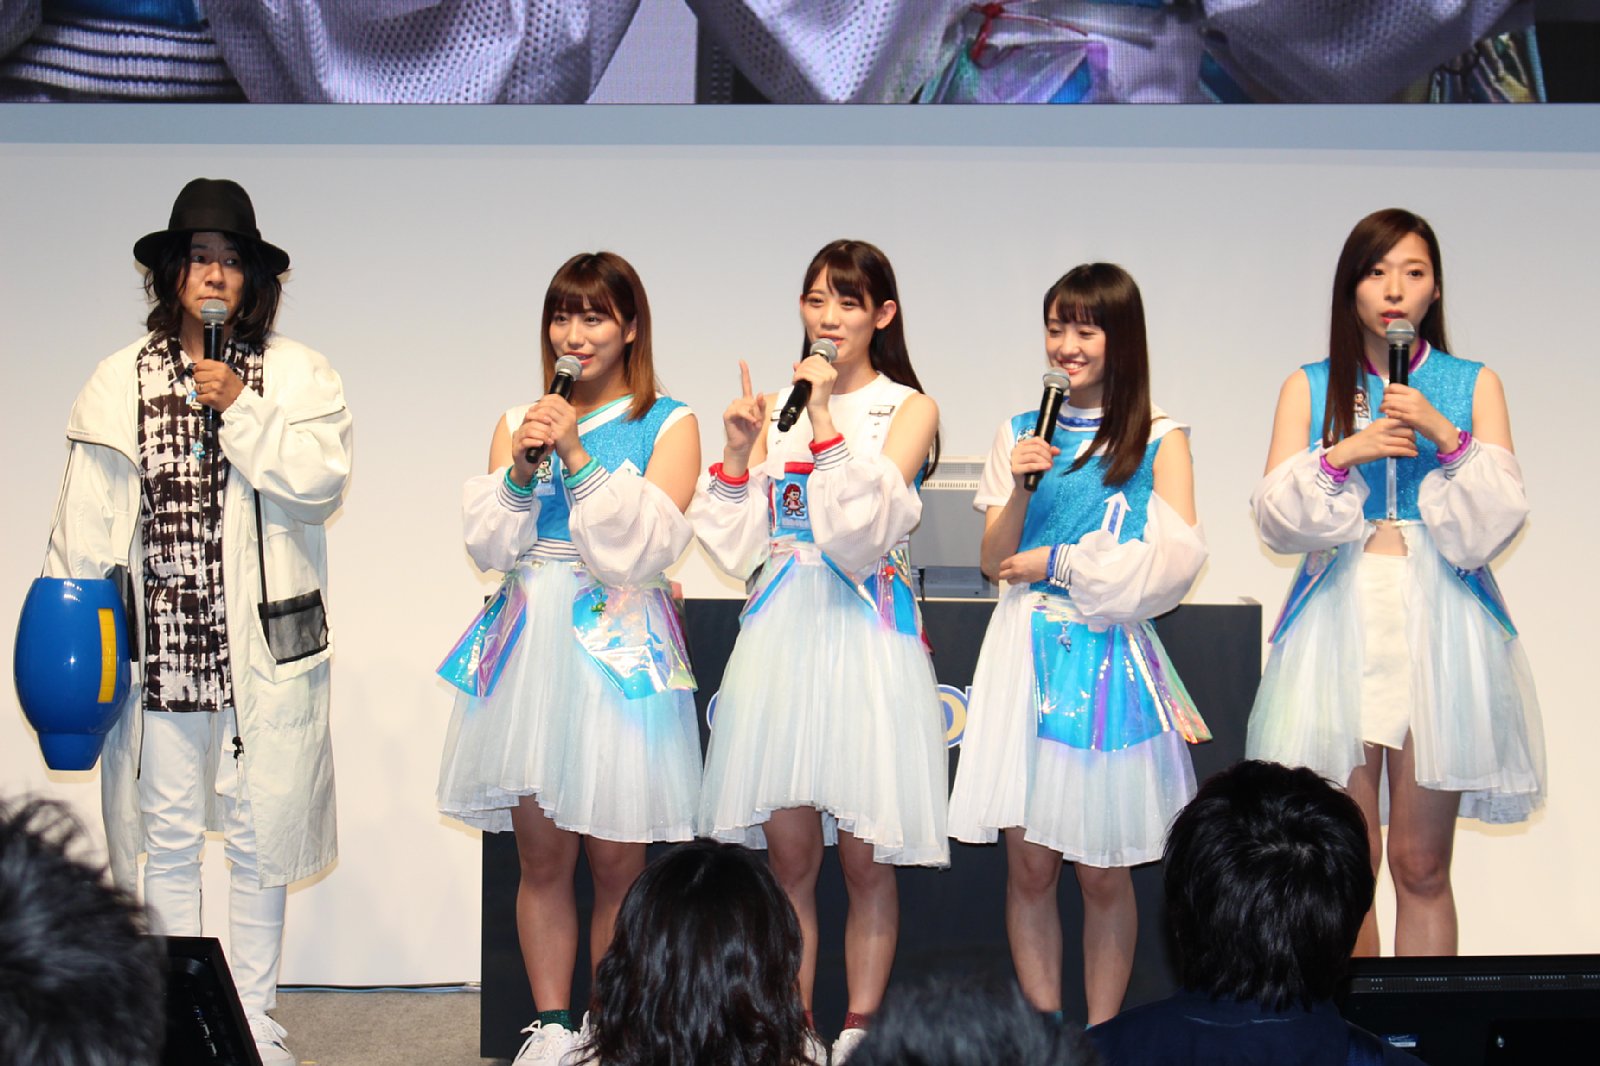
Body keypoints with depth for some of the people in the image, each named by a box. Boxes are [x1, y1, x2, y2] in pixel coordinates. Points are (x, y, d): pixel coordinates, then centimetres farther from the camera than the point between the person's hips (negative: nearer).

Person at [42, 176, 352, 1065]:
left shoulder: (297, 375, 4)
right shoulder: (121, 381, 7)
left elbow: (322, 483, -10)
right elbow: (84, 523, 6)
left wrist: (239, 409, -13)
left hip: (266, 645, -1)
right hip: (160, 642, 1)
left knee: (258, 840, 5)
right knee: (166, 841, 8)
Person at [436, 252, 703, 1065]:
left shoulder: (669, 425, 4)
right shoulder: (519, 422, 13)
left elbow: (646, 546, -8)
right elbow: (488, 545, 6)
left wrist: (579, 457, -13)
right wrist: (522, 469, -9)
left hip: (621, 647, -3)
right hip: (533, 644, 3)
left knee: (617, 862, -2)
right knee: (542, 854, 3)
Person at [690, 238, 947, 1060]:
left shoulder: (908, 409, 2)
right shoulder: (780, 406, 13)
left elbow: (867, 526, -14)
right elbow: (739, 546, 10)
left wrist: (826, 421, -16)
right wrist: (738, 453, -2)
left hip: (864, 636, -3)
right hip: (782, 633, 3)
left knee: (865, 860, 0)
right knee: (789, 855, 5)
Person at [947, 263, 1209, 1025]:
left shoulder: (1159, 440, 4)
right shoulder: (1020, 432, 11)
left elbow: (1176, 558, -7)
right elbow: (994, 560, 7)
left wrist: (1056, 563, -7)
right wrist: (1020, 487, -11)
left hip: (1111, 659, -2)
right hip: (1027, 655, 2)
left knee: (1104, 874, 2)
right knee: (1030, 868, 2)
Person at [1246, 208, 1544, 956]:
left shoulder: (1474, 386, 9)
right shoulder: (1309, 388, 10)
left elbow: (1497, 521, 1)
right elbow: (1276, 519, 2)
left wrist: (1448, 436, -12)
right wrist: (1341, 455, -12)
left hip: (1439, 621, 0)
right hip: (1341, 620, 0)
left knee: (1421, 867, 0)